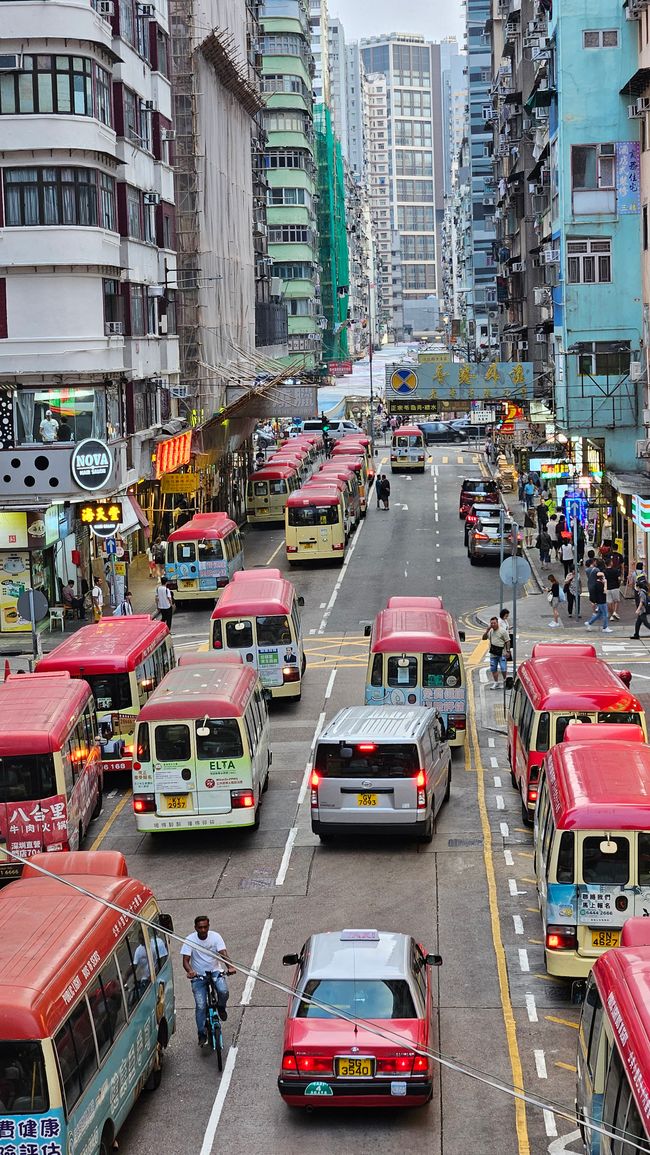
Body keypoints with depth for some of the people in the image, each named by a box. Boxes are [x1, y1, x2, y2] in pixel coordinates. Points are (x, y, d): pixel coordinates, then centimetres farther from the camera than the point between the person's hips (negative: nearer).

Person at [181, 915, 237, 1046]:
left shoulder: (215, 936, -8)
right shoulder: (190, 940, -10)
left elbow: (223, 954, -17)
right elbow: (185, 960, -15)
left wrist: (230, 967, -36)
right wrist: (190, 971, -37)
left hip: (215, 971, 1)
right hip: (198, 976, -1)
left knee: (224, 991, -28)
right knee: (200, 1006, -12)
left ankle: (221, 1007, 6)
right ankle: (202, 1035, 3)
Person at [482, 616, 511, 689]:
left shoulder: (503, 631, -5)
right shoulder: (490, 631, 10)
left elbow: (507, 641, -5)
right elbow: (484, 638, 9)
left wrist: (508, 651, -12)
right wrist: (487, 631, -4)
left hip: (501, 653, -5)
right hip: (493, 654, 5)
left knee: (503, 669, -7)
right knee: (493, 669, 8)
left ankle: (505, 680, 13)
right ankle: (495, 682, 19)